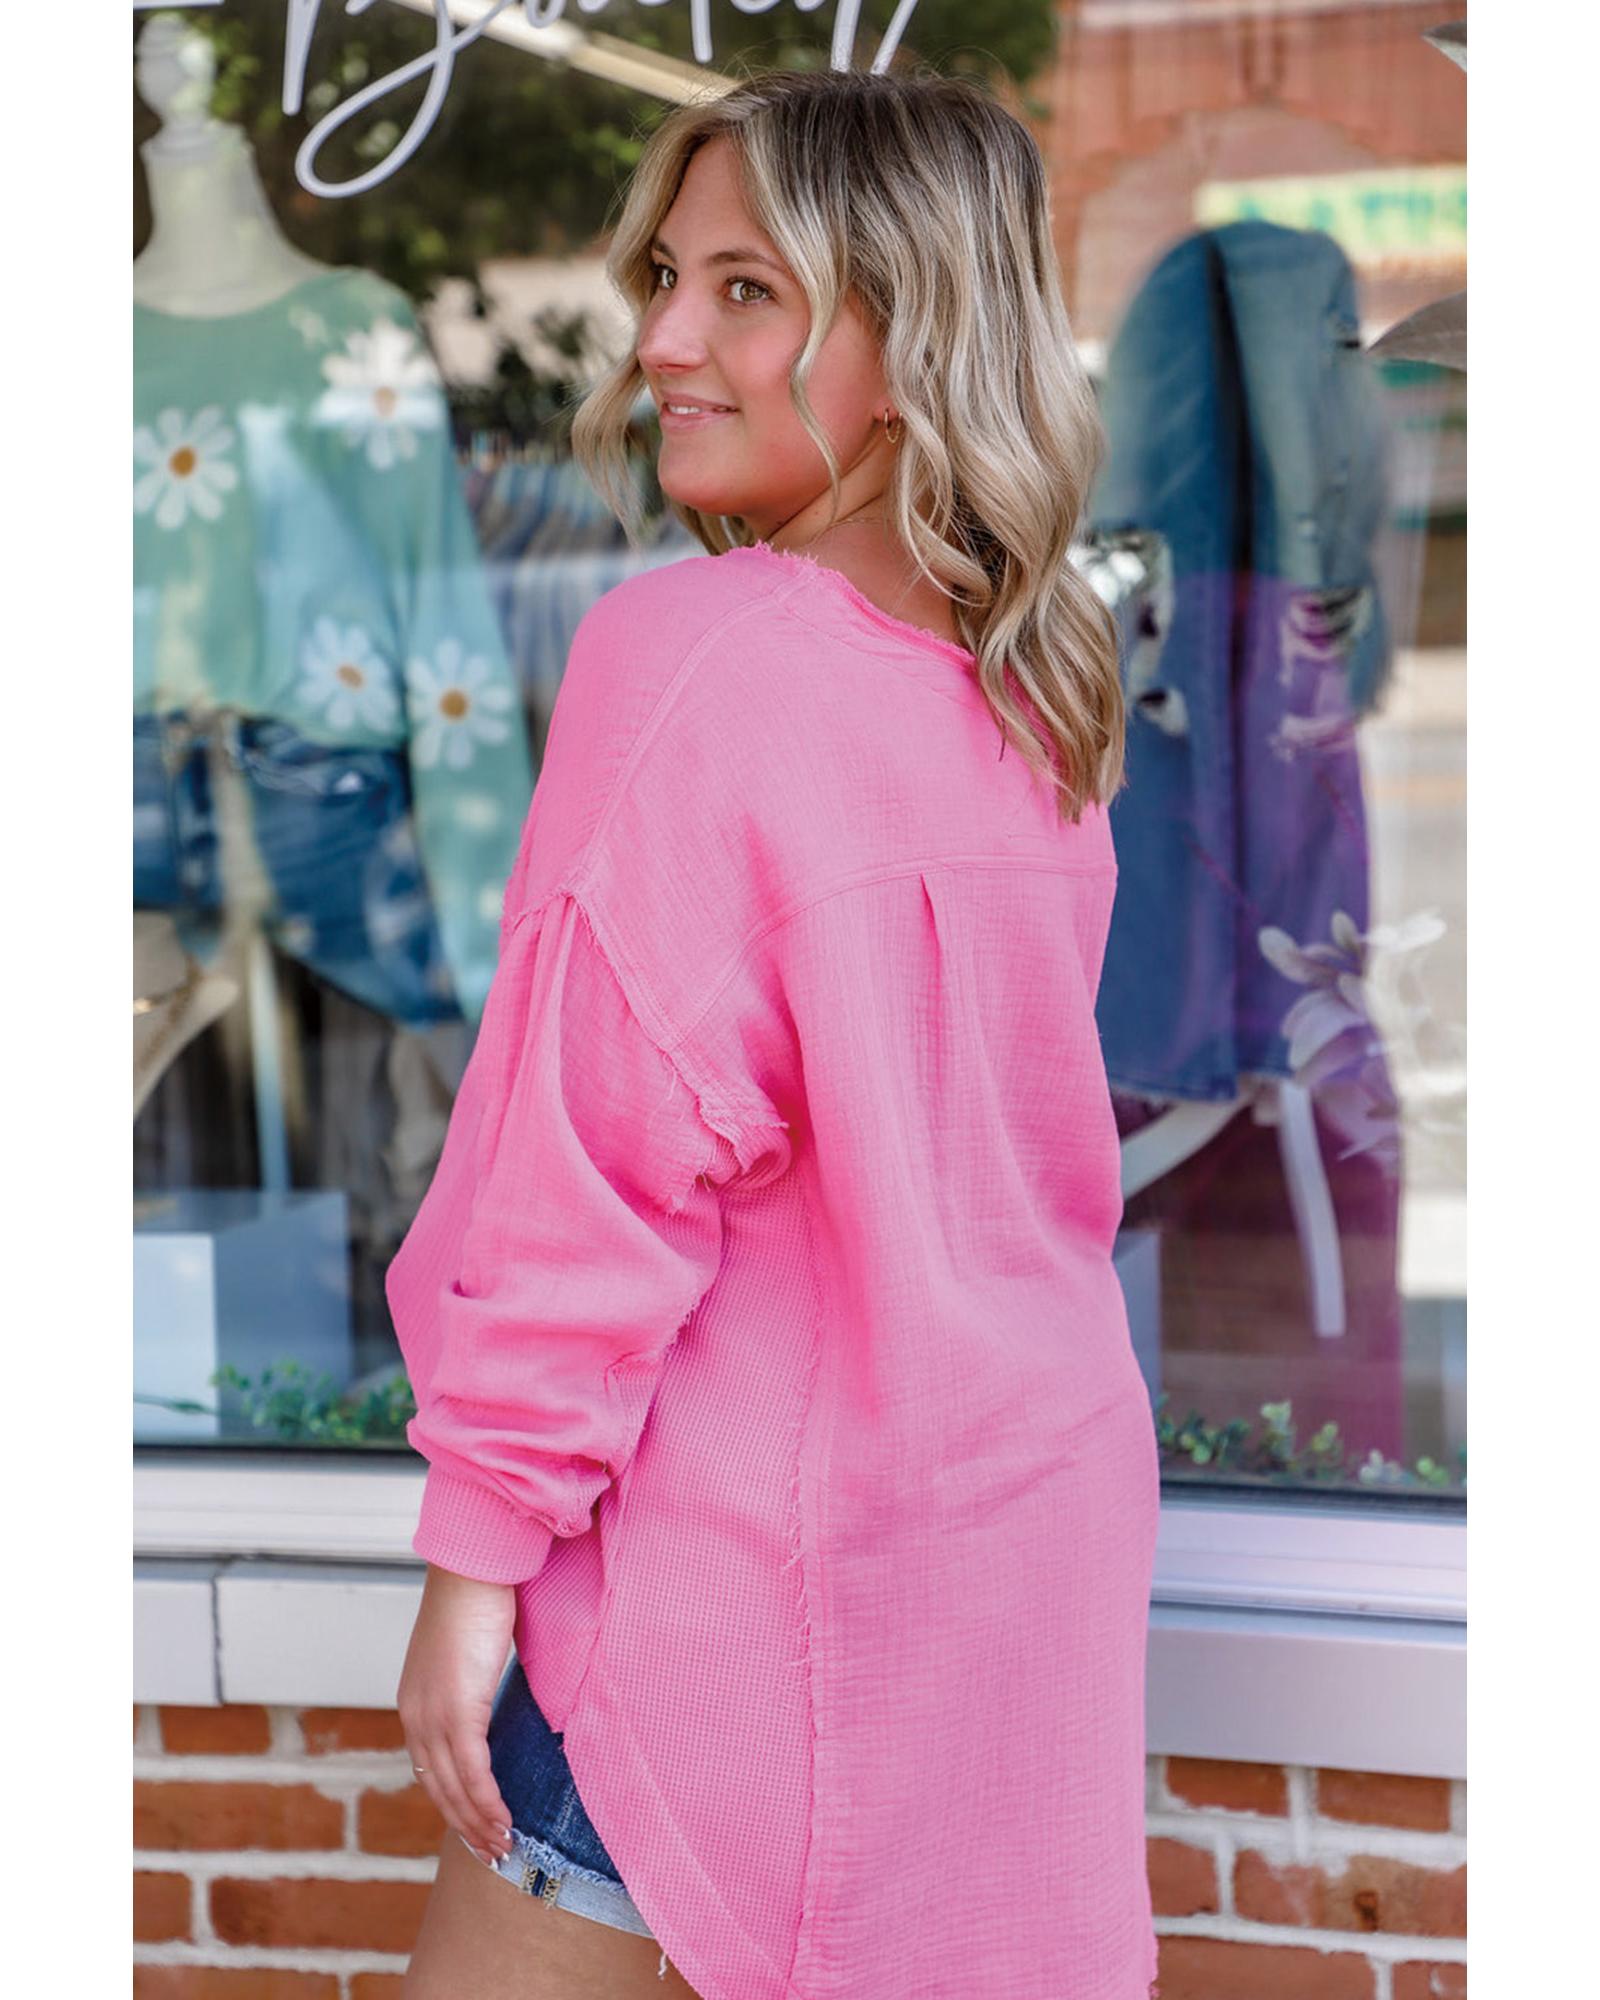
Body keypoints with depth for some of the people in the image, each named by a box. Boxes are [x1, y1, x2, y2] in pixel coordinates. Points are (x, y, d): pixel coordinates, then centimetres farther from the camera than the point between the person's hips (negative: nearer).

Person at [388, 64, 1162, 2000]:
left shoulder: (692, 653, -16)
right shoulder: (1037, 697, 5)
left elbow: (608, 1135, -18)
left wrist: (479, 1545, -12)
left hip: (741, 1568, -7)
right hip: (1034, 1539, 8)